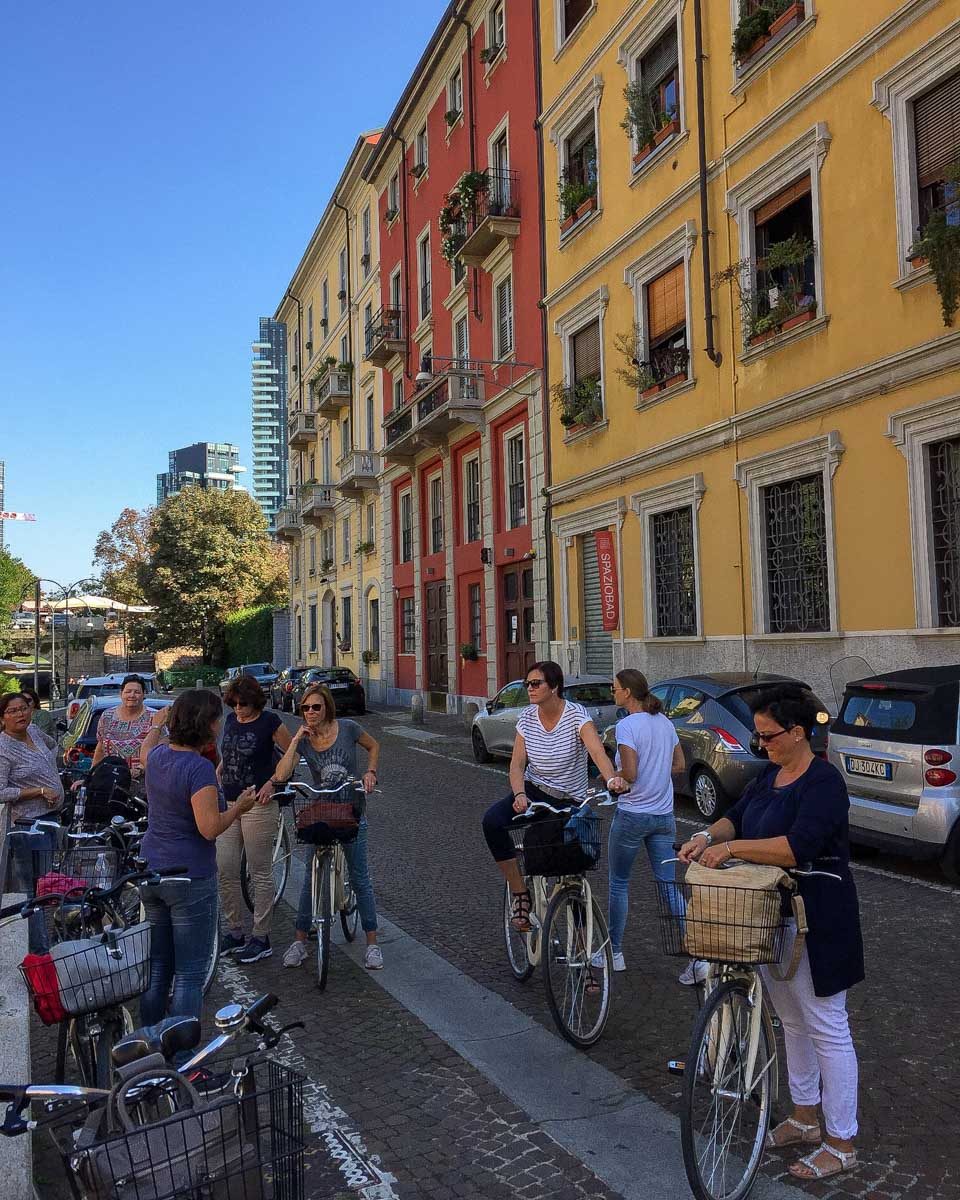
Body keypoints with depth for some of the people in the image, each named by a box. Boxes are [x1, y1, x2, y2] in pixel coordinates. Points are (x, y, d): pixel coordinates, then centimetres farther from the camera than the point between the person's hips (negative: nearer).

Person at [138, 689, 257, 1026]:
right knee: (189, 974, 3)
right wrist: (239, 807, -9)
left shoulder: (158, 756, 2)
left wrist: (156, 725, 46)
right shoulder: (199, 768, -21)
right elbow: (210, 828, -25)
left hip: (151, 872, 8)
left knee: (156, 968, 18)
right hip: (190, 879, -8)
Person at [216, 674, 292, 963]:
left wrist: (272, 782, -11)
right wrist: (216, 775, 10)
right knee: (225, 871, 6)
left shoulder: (269, 722, -8)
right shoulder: (230, 720, 10)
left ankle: (261, 939, 13)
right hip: (228, 804, 6)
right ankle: (235, 932, 22)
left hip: (258, 806, -6)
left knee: (261, 872, 3)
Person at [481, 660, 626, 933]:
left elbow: (597, 751, -31)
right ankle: (520, 894, -14)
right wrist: (519, 795, -26)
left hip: (568, 801, -3)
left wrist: (611, 778, -52)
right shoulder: (527, 718, -3)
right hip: (533, 790, 3)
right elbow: (517, 764, -7)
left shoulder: (576, 715, -16)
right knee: (492, 821, -26)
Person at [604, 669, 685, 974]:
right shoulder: (664, 722, 7)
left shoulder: (627, 725, -16)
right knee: (669, 885, 9)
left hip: (632, 815, -6)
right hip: (664, 815, 6)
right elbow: (679, 765, 14)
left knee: (619, 883, 11)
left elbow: (629, 774, -21)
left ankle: (614, 953, 21)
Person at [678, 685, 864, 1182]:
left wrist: (732, 848, -26)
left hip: (815, 922, -9)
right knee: (792, 1021, 20)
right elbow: (737, 816, 10)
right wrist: (708, 836, -10)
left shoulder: (824, 781, -19)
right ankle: (805, 1117, 36)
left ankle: (842, 1143, 17)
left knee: (826, 1028, 3)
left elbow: (798, 847, -29)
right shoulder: (769, 776, 8)